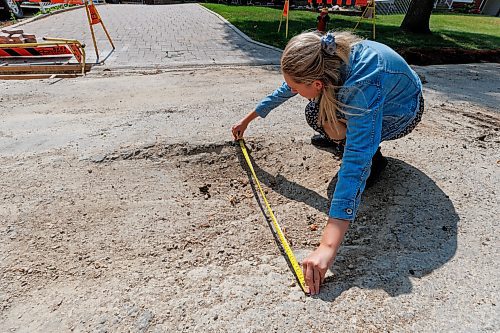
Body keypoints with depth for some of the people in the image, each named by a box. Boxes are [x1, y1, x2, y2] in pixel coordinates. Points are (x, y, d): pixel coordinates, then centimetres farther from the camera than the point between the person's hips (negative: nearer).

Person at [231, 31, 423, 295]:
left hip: (402, 113, -6)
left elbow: (356, 163, -49)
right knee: (315, 114, -13)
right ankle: (343, 137, 18)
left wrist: (328, 246, -51)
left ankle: (375, 159, -2)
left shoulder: (363, 87, -43)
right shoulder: (326, 58, -23)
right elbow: (286, 89, -5)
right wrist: (248, 119, 7)